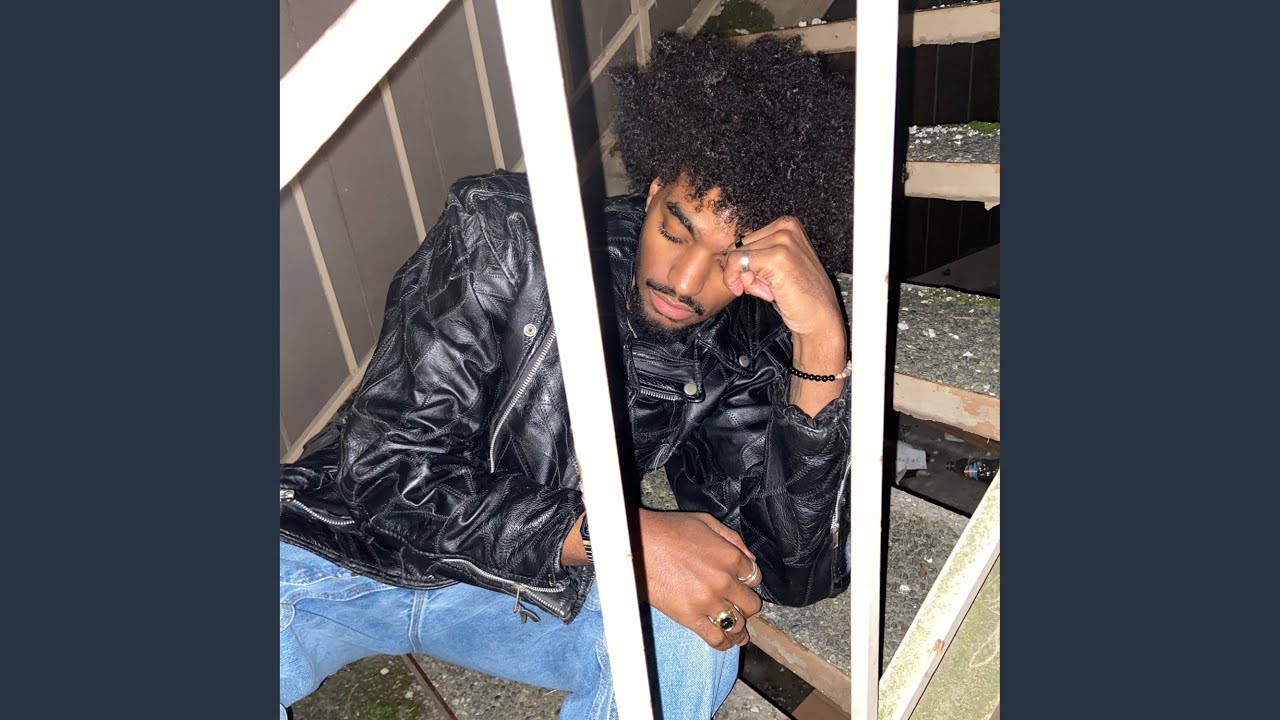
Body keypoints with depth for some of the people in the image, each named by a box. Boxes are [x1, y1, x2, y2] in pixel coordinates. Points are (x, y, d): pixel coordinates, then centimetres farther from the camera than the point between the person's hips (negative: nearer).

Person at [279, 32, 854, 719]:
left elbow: (794, 572, -17)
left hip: (530, 586, 2)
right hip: (342, 544, -1)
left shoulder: (741, 354, -10)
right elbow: (391, 471, -22)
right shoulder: (502, 229, -17)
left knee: (689, 647, -25)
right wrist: (623, 538, -33)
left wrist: (824, 344, -28)